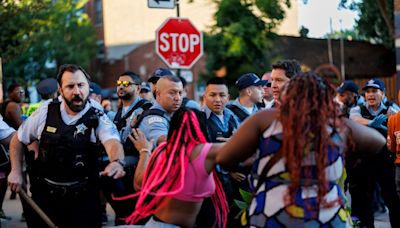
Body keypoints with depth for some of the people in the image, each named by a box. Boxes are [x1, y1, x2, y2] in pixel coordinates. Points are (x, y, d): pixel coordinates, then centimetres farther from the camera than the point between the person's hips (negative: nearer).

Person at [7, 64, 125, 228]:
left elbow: (112, 143, -29)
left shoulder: (98, 118, -9)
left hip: (82, 197, -2)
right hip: (44, 195, 2)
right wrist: (16, 171, 1)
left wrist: (117, 162, -51)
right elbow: (18, 140, 11)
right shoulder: (46, 112, -3)